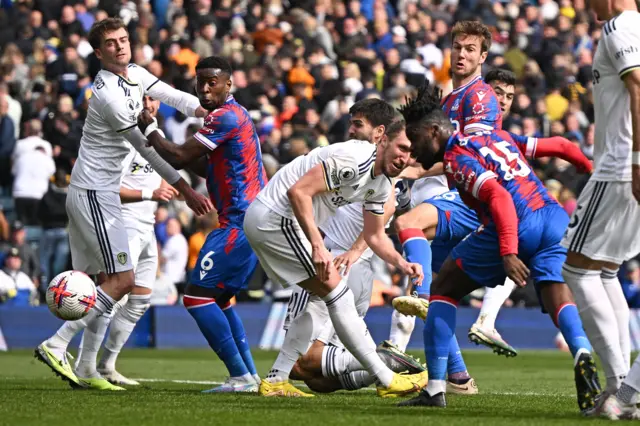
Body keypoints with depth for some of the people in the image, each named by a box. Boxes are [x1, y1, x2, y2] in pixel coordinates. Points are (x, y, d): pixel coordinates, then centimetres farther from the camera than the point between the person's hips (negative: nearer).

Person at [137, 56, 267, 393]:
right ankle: (249, 375, 15)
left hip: (239, 223, -11)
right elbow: (207, 167, 24)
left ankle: (241, 377, -15)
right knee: (217, 298, 18)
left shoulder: (226, 116, -13)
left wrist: (150, 130, 1)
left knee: (198, 295, -11)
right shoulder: (235, 115, 20)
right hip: (251, 221, 11)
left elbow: (179, 158, -14)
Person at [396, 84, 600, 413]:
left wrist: (508, 253, -24)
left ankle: (435, 389, 10)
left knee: (443, 289, 11)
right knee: (560, 303, 1)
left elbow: (499, 197, -16)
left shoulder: (457, 158, 1)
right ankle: (583, 356, -35)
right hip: (556, 218, 7)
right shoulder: (496, 137, 24)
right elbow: (563, 149, 22)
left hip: (516, 226, -7)